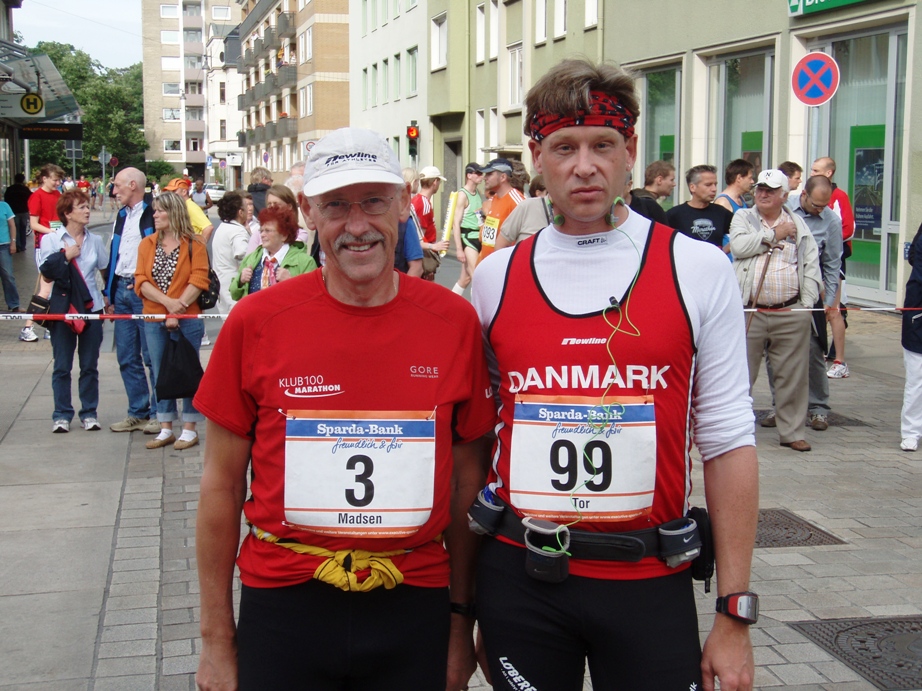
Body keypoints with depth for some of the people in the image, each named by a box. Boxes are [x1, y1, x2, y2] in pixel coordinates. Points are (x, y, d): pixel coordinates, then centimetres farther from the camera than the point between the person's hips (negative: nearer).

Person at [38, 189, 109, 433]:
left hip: (91, 308, 2)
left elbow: (107, 270, 13)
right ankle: (61, 415, 9)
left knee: (90, 365, 6)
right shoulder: (51, 239, 0)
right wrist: (66, 256, -11)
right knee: (62, 366, 2)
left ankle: (89, 413, 15)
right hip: (62, 309, -2)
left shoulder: (95, 241, 8)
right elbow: (46, 270, -11)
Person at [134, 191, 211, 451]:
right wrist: (167, 302, -15)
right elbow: (141, 281, 0)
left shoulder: (194, 244, -2)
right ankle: (165, 429, 16)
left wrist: (178, 310, -16)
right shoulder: (147, 244, 9)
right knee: (160, 374, 9)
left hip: (186, 320, -4)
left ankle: (189, 429, 9)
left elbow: (198, 280, -10)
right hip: (154, 320, 4)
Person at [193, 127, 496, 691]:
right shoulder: (256, 323, -6)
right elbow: (222, 485, 0)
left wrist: (460, 617, 6)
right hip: (282, 604, 0)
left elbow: (468, 481, 4)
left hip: (414, 606, 1)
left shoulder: (455, 321, -4)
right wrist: (217, 639, 2)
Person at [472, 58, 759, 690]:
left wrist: (734, 615, -5)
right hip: (519, 573, 2)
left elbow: (727, 443, -3)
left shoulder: (698, 269, -4)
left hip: (648, 580, -1)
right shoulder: (496, 277, 2)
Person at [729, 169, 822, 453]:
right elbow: (738, 246, -10)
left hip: (791, 313, 2)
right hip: (750, 312, -1)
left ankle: (791, 432, 18)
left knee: (792, 375, 7)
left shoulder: (798, 224, 13)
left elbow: (811, 264, 10)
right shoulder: (743, 217, 10)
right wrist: (773, 235, -4)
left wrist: (808, 302, -1)